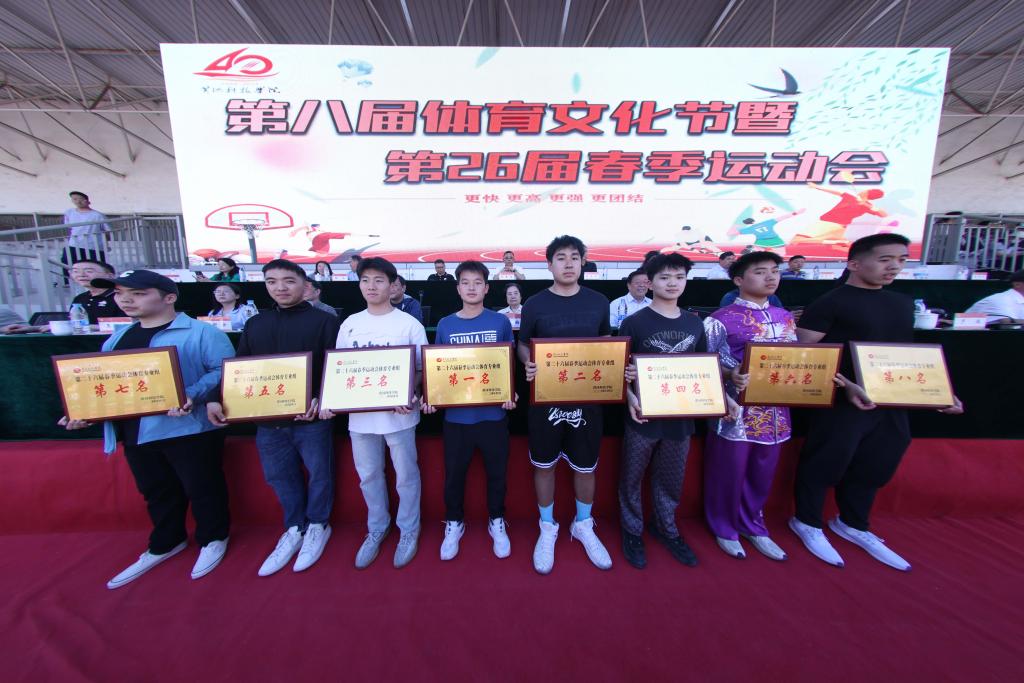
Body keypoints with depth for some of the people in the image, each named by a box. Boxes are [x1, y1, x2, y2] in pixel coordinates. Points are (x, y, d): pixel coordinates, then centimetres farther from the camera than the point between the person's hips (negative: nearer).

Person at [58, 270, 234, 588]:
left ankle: (213, 539, 30)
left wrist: (192, 396, -30)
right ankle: (165, 544, 42)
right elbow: (107, 382, 20)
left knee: (201, 487, 7)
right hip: (134, 431, 8)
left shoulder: (201, 332, -11)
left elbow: (223, 370, -18)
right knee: (156, 491, 22)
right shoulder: (117, 338, 15)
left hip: (187, 427, -7)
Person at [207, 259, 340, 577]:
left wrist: (319, 399, -26)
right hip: (268, 419, 5)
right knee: (280, 476, 16)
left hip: (311, 417, -4)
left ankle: (318, 526, 33)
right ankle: (295, 529, 37)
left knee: (319, 473, 9)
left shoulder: (324, 321, -5)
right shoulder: (254, 324, 11)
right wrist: (217, 399, -3)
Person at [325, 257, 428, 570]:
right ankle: (376, 529, 41)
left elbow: (422, 368, -6)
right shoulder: (350, 324, 5)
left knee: (405, 475, 11)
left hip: (398, 414, -3)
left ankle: (409, 531, 34)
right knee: (368, 475, 18)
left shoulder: (409, 324, -7)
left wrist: (409, 396, -22)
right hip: (359, 414, 4)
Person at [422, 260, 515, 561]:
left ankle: (496, 522, 38)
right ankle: (454, 523, 39)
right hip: (456, 414, 1)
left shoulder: (500, 322, -2)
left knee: (496, 471, 15)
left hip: (493, 412, -1)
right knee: (454, 473, 15)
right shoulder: (445, 324, 1)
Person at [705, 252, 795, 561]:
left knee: (762, 473, 18)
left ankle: (753, 525, 40)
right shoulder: (722, 319, -9)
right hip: (737, 410, -5)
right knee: (728, 473, 9)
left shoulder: (785, 317, 10)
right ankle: (725, 528, 31)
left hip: (775, 410, 6)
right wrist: (733, 377, -27)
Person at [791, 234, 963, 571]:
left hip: (893, 403, 8)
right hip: (842, 403, -7)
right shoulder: (829, 304, -12)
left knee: (874, 468, 18)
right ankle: (808, 523, 25)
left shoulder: (903, 303, 12)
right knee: (825, 465, 5)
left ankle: (852, 525, 39)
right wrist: (846, 385, -24)